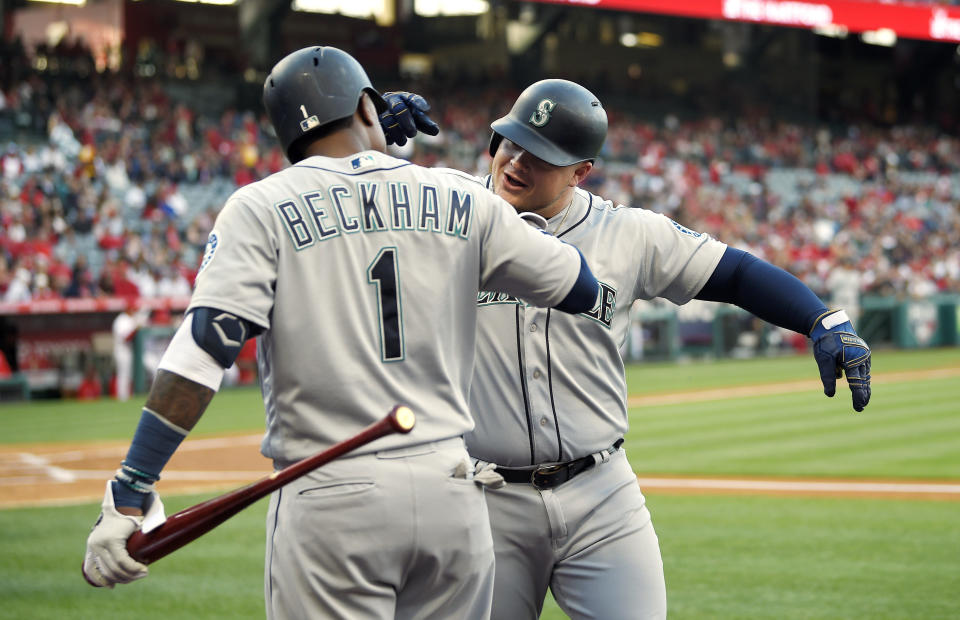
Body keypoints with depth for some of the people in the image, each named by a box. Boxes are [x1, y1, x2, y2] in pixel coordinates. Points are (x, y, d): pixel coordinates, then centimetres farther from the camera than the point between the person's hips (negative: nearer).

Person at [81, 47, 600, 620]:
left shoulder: (262, 208, -1)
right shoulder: (461, 198, 7)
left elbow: (207, 343, -13)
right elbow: (584, 290, 13)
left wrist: (132, 488, -15)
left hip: (331, 502, -3)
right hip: (452, 491, 3)